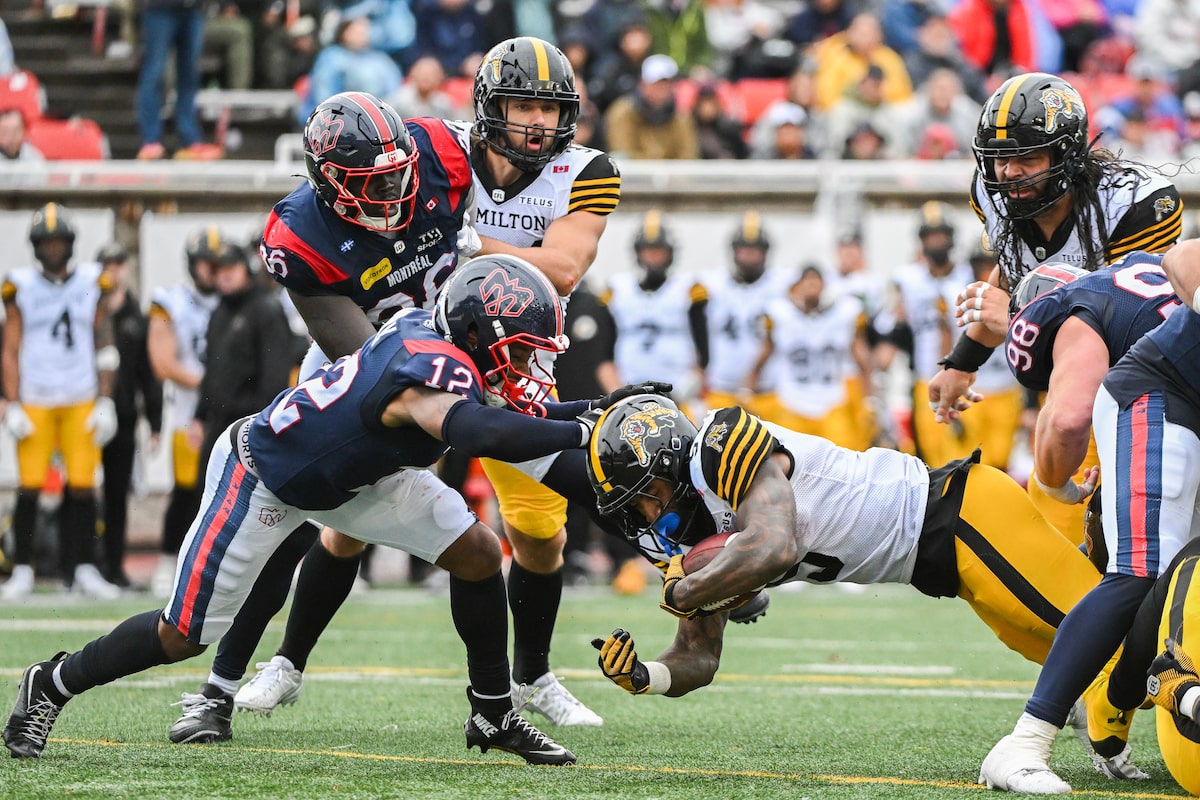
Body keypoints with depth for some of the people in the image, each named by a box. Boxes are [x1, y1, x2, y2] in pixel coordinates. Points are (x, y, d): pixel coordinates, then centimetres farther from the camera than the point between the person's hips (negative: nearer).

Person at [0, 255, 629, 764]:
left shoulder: (437, 330, -13)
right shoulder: (432, 370, -39)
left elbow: (492, 413, 6)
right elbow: (479, 433, -60)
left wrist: (592, 408, -4)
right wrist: (581, 431, -53)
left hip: (349, 472, 8)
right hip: (263, 476, -8)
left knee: (478, 554, -4)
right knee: (182, 636, 0)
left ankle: (494, 716, 11)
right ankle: (52, 685, 24)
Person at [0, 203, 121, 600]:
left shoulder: (91, 283, 5)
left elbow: (103, 348, 9)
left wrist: (105, 401, 4)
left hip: (81, 402, 1)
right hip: (34, 402, -1)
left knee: (83, 487, -3)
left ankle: (84, 569, 5)